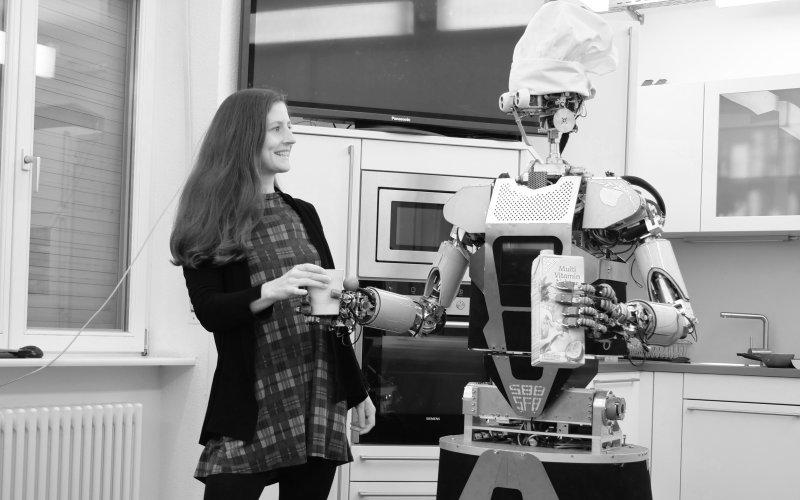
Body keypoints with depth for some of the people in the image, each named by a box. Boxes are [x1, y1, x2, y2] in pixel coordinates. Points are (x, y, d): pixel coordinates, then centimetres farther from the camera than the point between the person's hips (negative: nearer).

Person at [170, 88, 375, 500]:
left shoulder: (303, 214, 12)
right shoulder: (209, 223, -2)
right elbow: (209, 312, -11)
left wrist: (356, 391, 15)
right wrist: (271, 291, -27)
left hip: (319, 402, 5)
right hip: (251, 406, -4)